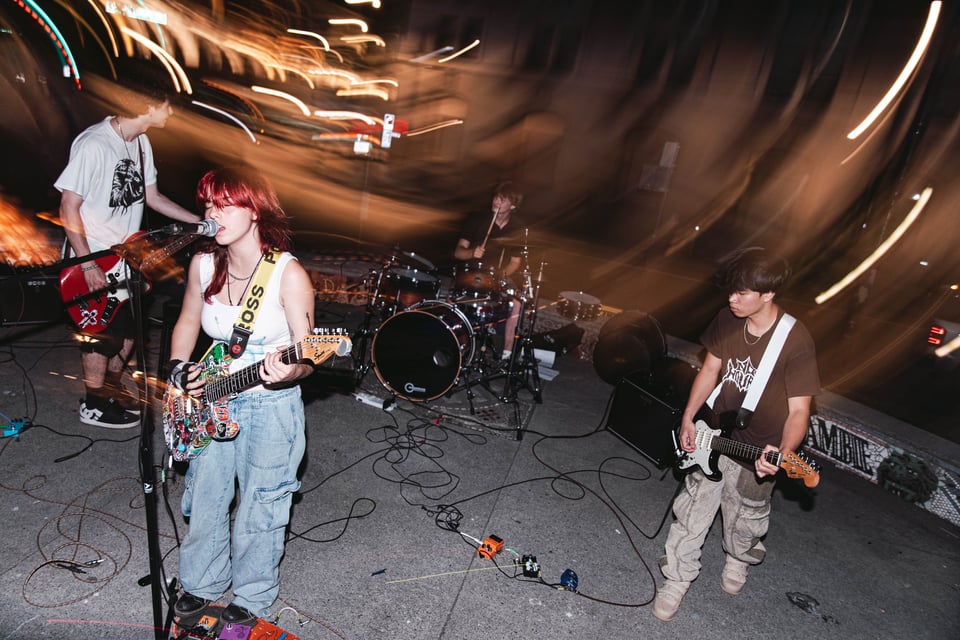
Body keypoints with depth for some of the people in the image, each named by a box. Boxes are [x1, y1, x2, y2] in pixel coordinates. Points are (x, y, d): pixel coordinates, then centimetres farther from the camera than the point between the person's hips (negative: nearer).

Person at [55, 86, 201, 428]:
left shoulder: (140, 142, 3)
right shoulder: (93, 144, -24)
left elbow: (152, 196, 12)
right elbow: (68, 208, -22)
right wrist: (89, 265, -22)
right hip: (92, 260, -8)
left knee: (129, 326, 17)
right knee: (102, 334, 3)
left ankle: (112, 389, 37)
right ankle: (94, 406, 21)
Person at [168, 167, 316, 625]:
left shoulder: (288, 273, -20)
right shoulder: (204, 262, -4)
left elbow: (305, 358, -17)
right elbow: (188, 321, 14)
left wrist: (288, 371, -38)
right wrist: (179, 370, 0)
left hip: (270, 406, -5)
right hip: (211, 401, 5)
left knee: (258, 511, 10)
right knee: (204, 501, 20)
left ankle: (252, 598, 36)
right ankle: (201, 583, 46)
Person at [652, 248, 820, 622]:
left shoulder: (796, 342, -23)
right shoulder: (728, 319, -8)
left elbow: (799, 409, -20)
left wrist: (783, 453, -36)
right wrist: (688, 419, 0)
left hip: (758, 451, -3)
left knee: (744, 518, 20)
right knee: (692, 510, 12)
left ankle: (738, 559, 52)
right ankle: (677, 578, 31)